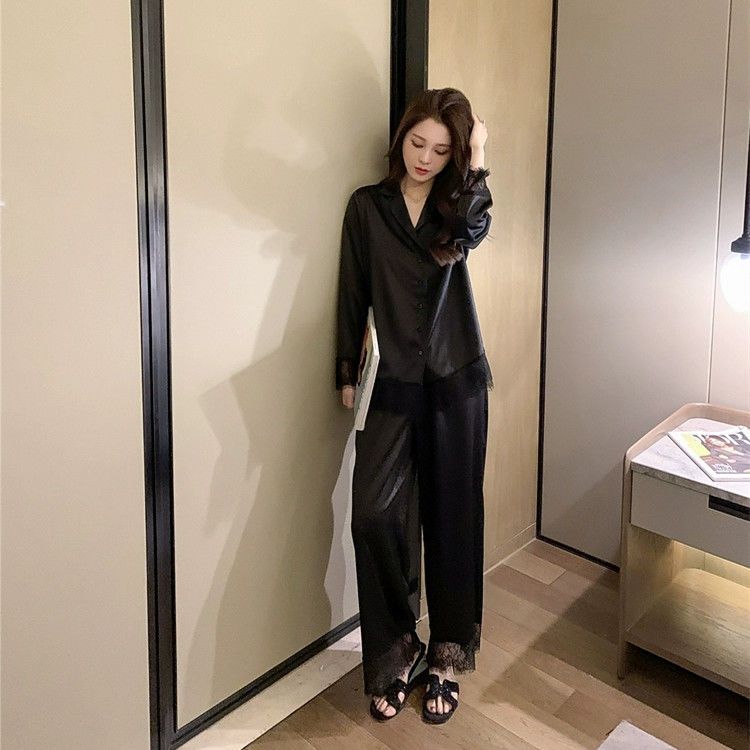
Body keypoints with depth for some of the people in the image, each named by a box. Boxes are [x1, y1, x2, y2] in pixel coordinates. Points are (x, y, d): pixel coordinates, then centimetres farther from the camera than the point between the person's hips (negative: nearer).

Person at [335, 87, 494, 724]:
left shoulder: (455, 203, 8)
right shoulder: (368, 206, 6)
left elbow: (473, 232, -17)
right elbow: (353, 295, 6)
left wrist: (476, 163, -10)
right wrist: (348, 374, 3)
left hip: (455, 380, 1)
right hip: (392, 382, 0)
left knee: (453, 517, 6)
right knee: (375, 514, -11)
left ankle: (447, 659, 22)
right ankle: (396, 655, 9)